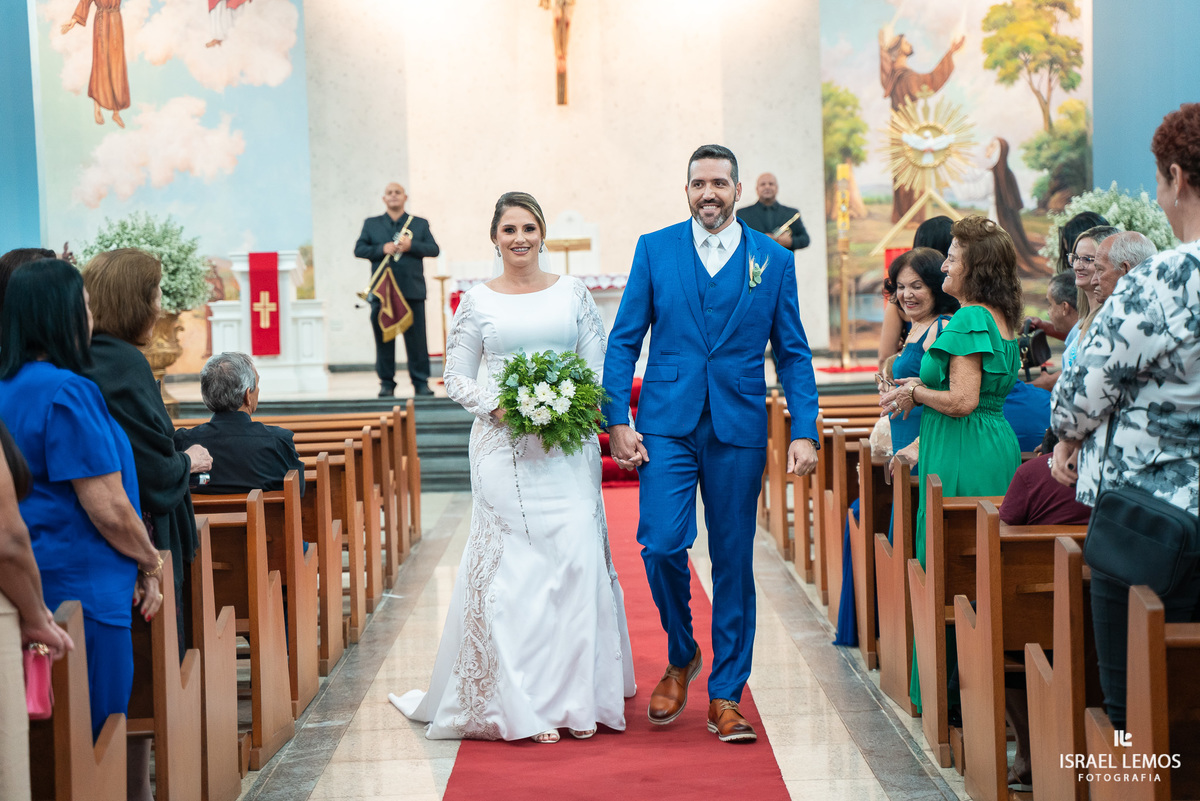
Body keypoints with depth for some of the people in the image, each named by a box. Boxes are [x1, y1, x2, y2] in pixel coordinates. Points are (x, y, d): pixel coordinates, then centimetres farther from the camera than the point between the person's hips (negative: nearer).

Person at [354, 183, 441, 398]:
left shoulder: (420, 224, 13)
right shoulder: (371, 224, 13)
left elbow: (434, 249, 5)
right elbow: (359, 249, 5)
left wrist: (411, 246, -12)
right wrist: (382, 249, -12)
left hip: (412, 290, 0)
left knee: (417, 338, -1)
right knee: (384, 339, 1)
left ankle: (421, 382, 4)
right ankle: (386, 383, 7)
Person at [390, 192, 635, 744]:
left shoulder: (573, 293, 9)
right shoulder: (477, 301, 6)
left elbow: (601, 366, 9)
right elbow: (455, 377, 7)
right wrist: (496, 406, -11)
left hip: (568, 446, 1)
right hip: (504, 449, -1)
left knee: (577, 558, -6)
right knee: (513, 568, -4)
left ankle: (578, 696, 5)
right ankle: (524, 703, 4)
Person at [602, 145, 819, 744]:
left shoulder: (774, 260, 6)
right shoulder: (654, 249, 6)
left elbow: (793, 354, 7)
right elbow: (624, 340, 5)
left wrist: (805, 431, -3)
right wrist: (617, 420, -4)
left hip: (738, 428, 1)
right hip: (666, 423, 0)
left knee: (733, 562, 4)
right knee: (662, 544, -12)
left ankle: (725, 697, 14)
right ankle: (681, 657, 16)